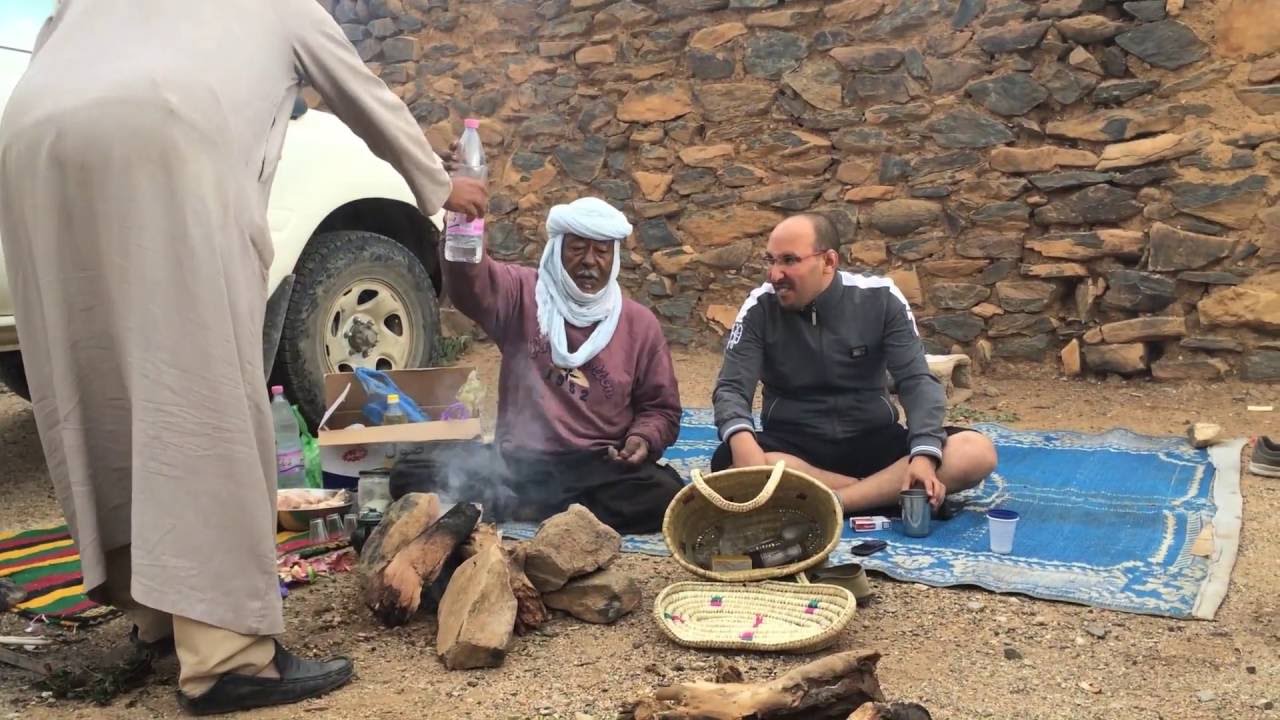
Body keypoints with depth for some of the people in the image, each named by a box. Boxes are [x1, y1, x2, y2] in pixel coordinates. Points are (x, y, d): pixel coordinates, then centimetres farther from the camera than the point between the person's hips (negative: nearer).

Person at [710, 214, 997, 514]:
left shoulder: (879, 299, -4)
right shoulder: (760, 308, -5)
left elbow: (917, 381, -7)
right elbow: (732, 387, -10)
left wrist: (924, 454, -26)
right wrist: (741, 438, -34)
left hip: (872, 440, 1)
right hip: (791, 446, -1)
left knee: (977, 452, -23)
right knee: (730, 462, -35)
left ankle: (827, 504, -29)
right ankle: (886, 495, -24)